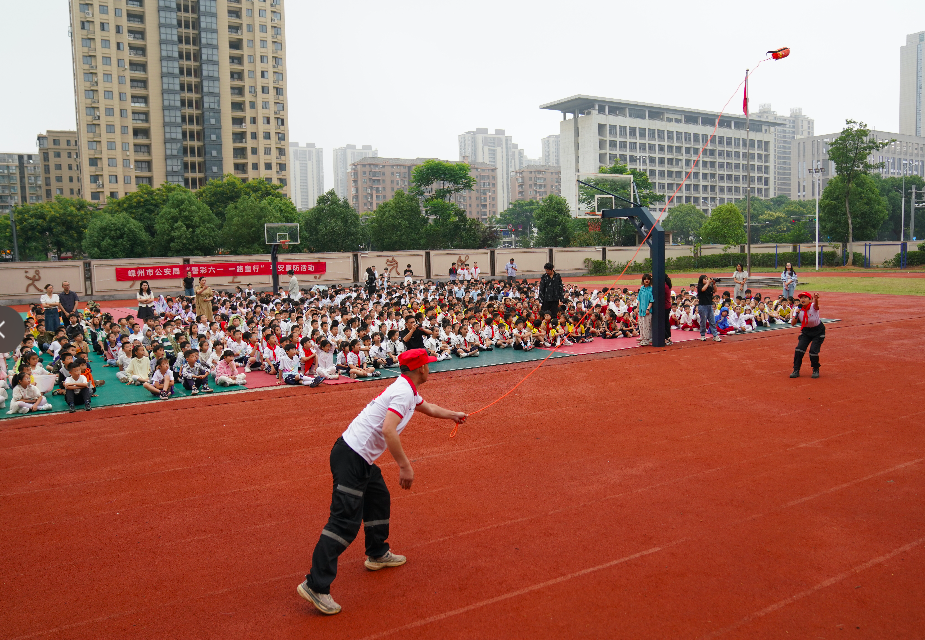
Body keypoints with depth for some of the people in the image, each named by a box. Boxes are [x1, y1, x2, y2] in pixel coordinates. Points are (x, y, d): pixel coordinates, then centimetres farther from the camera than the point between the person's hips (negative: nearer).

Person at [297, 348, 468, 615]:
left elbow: (427, 407, 38)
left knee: (379, 499, 24)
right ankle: (316, 585, -11)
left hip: (363, 459, 11)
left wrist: (452, 415, 51)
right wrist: (405, 466, -27)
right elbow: (388, 430, -30)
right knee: (346, 521, -11)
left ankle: (377, 554, 42)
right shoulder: (403, 393, -16)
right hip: (351, 458, -11)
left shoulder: (408, 390, 16)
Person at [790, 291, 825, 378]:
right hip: (806, 331, 4)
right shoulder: (798, 309, -12)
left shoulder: (813, 307, -23)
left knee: (813, 351, -14)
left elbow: (816, 305, -50)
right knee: (799, 349, -12)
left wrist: (816, 299, -73)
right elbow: (793, 323, -16)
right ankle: (796, 371, 0)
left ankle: (816, 370, 12)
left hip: (818, 331, -4)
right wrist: (796, 314, -34)